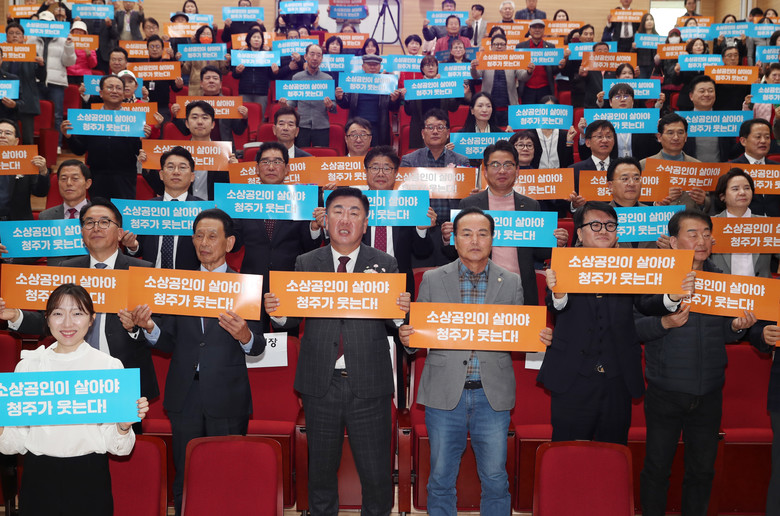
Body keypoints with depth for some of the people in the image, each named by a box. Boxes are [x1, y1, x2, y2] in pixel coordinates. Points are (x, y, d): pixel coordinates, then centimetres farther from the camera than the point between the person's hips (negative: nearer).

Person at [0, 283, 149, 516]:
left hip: (90, 479, -2)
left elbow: (117, 447, -4)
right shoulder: (28, 365, 2)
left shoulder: (110, 366, -4)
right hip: (39, 477, 2)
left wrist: (124, 425, -23)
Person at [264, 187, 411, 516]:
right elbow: (293, 320, 5)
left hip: (369, 387, -1)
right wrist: (276, 311, -16)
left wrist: (401, 312, -21)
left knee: (376, 473, 7)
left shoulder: (385, 264, 4)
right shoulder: (305, 263, 7)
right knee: (320, 469, 16)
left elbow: (393, 326, 0)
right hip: (320, 384, 1)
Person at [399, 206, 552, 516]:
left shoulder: (512, 283, 6)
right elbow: (420, 332, 7)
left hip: (492, 395, 1)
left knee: (495, 481, 8)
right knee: (441, 481, 9)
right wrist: (407, 337, -15)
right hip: (445, 394, 0)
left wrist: (539, 339, -13)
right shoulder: (433, 280, 5)